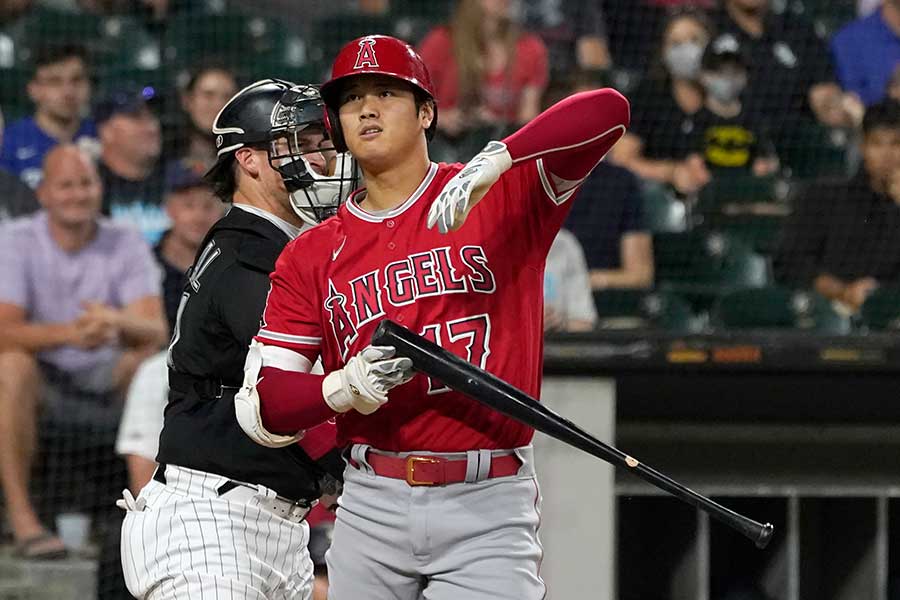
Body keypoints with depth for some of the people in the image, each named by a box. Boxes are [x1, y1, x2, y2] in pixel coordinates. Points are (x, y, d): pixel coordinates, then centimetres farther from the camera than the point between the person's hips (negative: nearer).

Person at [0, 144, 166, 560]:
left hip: (105, 382, 2)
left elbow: (155, 330, -15)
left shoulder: (126, 246, -2)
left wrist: (116, 322, -41)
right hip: (41, 384, -2)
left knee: (155, 362, -26)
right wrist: (66, 334, -41)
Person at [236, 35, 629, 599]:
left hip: (489, 514, -3)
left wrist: (496, 159, -27)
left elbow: (608, 110, -13)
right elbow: (262, 409, 4)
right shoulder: (312, 255, 10)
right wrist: (346, 387, -17)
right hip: (372, 507, 3)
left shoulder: (504, 196, 3)